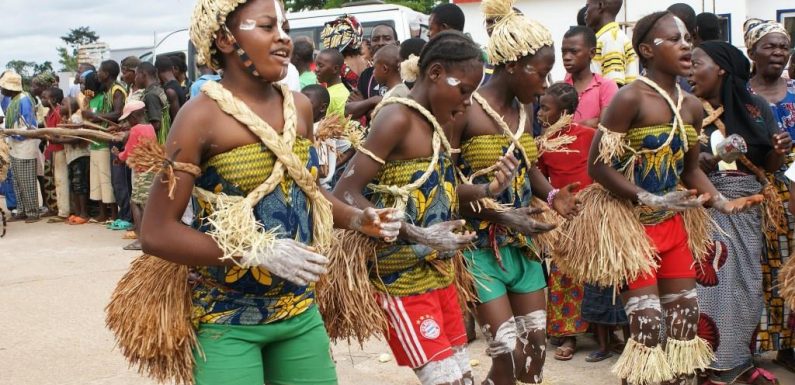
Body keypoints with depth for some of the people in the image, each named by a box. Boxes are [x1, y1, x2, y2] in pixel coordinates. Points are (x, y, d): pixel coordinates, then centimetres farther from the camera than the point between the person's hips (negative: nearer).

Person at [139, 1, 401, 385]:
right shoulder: (203, 115, -14)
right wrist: (258, 254, -23)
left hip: (299, 309, 6)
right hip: (228, 319, -5)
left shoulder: (300, 107, 4)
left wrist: (356, 218, 0)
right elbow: (156, 233, -17)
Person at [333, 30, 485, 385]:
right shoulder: (398, 117, -16)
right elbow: (344, 194, -23)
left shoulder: (440, 124, 12)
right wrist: (415, 235, -28)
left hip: (438, 274, 9)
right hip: (403, 279, -9)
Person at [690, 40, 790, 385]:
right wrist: (709, 161, -25)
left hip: (749, 211, 3)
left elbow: (768, 165, 10)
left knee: (749, 285, 9)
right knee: (712, 283, -3)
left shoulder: (756, 107, 5)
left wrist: (779, 152, -11)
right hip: (707, 209, -3)